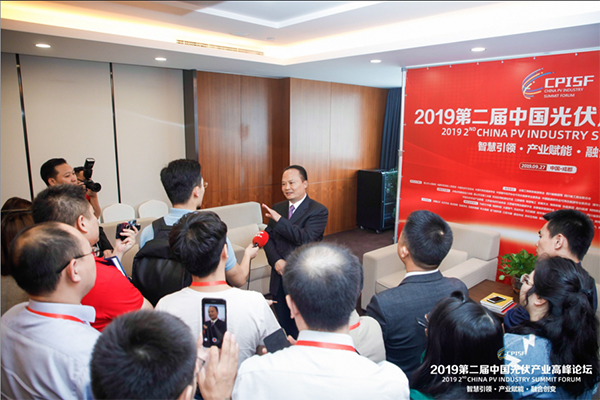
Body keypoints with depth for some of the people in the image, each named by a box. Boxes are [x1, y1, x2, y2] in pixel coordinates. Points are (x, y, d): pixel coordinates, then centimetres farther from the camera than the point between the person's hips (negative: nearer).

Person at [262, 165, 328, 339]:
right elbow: (268, 237, 6)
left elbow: (306, 238, -22)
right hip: (279, 278, 5)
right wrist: (276, 261, -11)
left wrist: (279, 220, -24)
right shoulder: (277, 208, 8)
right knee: (284, 325, 17)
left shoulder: (318, 211, -11)